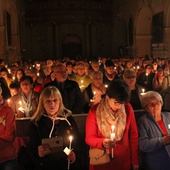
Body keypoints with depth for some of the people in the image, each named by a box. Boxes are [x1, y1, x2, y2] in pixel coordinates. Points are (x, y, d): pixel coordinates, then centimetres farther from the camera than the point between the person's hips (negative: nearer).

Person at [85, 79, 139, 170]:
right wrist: (102, 142, -29)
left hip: (124, 162, 2)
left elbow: (134, 135, -1)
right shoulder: (94, 111, -13)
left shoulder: (128, 109, -8)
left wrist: (135, 161, 1)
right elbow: (89, 138, -9)